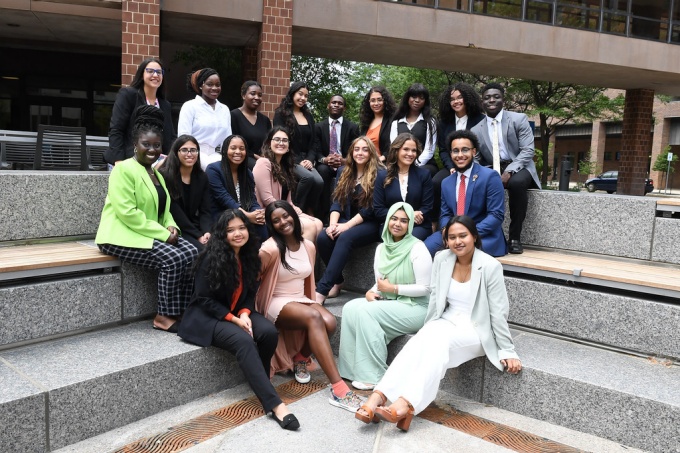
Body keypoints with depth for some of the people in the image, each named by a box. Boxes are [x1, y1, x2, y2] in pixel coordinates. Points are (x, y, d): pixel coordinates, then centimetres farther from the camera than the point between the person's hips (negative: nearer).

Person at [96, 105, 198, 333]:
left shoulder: (156, 173, 16)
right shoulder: (124, 169, -12)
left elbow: (164, 208, 20)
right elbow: (127, 213, -21)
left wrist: (171, 227, -3)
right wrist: (162, 233, -21)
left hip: (151, 234, 8)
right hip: (123, 236, -8)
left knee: (192, 253, -12)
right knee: (172, 259, -26)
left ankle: (181, 311, -3)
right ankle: (164, 316, -10)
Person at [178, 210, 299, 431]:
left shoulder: (249, 256, 3)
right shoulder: (212, 258, -16)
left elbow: (249, 293, 7)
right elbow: (204, 299, -15)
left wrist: (244, 314, -14)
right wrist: (234, 319, -20)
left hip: (238, 313, 6)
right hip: (206, 316, -6)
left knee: (269, 332, -23)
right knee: (244, 341, -33)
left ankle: (260, 382, 2)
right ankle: (274, 404, -34)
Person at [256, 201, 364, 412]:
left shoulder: (308, 246, 6)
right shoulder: (270, 248, -14)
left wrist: (313, 302, 11)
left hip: (301, 300, 6)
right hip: (277, 303, -6)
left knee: (329, 322, -27)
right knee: (314, 317, -36)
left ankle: (300, 359, 4)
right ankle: (338, 388, -40)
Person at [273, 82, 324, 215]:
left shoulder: (308, 116, 19)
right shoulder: (281, 114, 3)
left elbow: (312, 142, 17)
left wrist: (310, 159, -4)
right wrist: (298, 161, -13)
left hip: (305, 159, 5)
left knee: (319, 181, -26)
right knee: (308, 177, -33)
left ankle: (310, 213, -9)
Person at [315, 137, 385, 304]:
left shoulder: (379, 174, -6)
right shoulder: (344, 171, 11)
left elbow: (371, 208, -13)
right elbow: (337, 201, 6)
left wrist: (347, 226, -20)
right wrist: (333, 223, -13)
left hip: (371, 224, -5)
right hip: (346, 220, 5)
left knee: (345, 238, -34)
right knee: (323, 237, -25)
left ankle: (322, 290, -36)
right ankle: (337, 281, -8)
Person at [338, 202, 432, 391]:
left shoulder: (417, 248, -13)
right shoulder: (382, 248, 7)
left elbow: (425, 288, -15)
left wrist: (393, 288, -17)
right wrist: (371, 292, -9)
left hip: (415, 308, -7)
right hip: (389, 304, 7)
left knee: (366, 311, -26)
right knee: (350, 308, -15)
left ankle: (374, 375, -17)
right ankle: (352, 368, -7)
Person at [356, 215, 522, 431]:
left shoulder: (490, 266, -13)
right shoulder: (441, 259, 0)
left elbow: (498, 312, -10)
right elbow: (435, 299, 7)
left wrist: (507, 350, -9)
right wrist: (426, 331, 3)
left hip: (476, 330, -4)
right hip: (447, 322, 4)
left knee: (439, 340, -34)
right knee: (419, 341, -28)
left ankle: (405, 404, -46)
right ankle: (379, 395, -41)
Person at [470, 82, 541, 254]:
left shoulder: (519, 119, -1)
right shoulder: (476, 130, 7)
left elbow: (528, 150, -10)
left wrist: (509, 171, -24)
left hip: (518, 168, -2)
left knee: (517, 183, -37)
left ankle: (515, 237, -24)